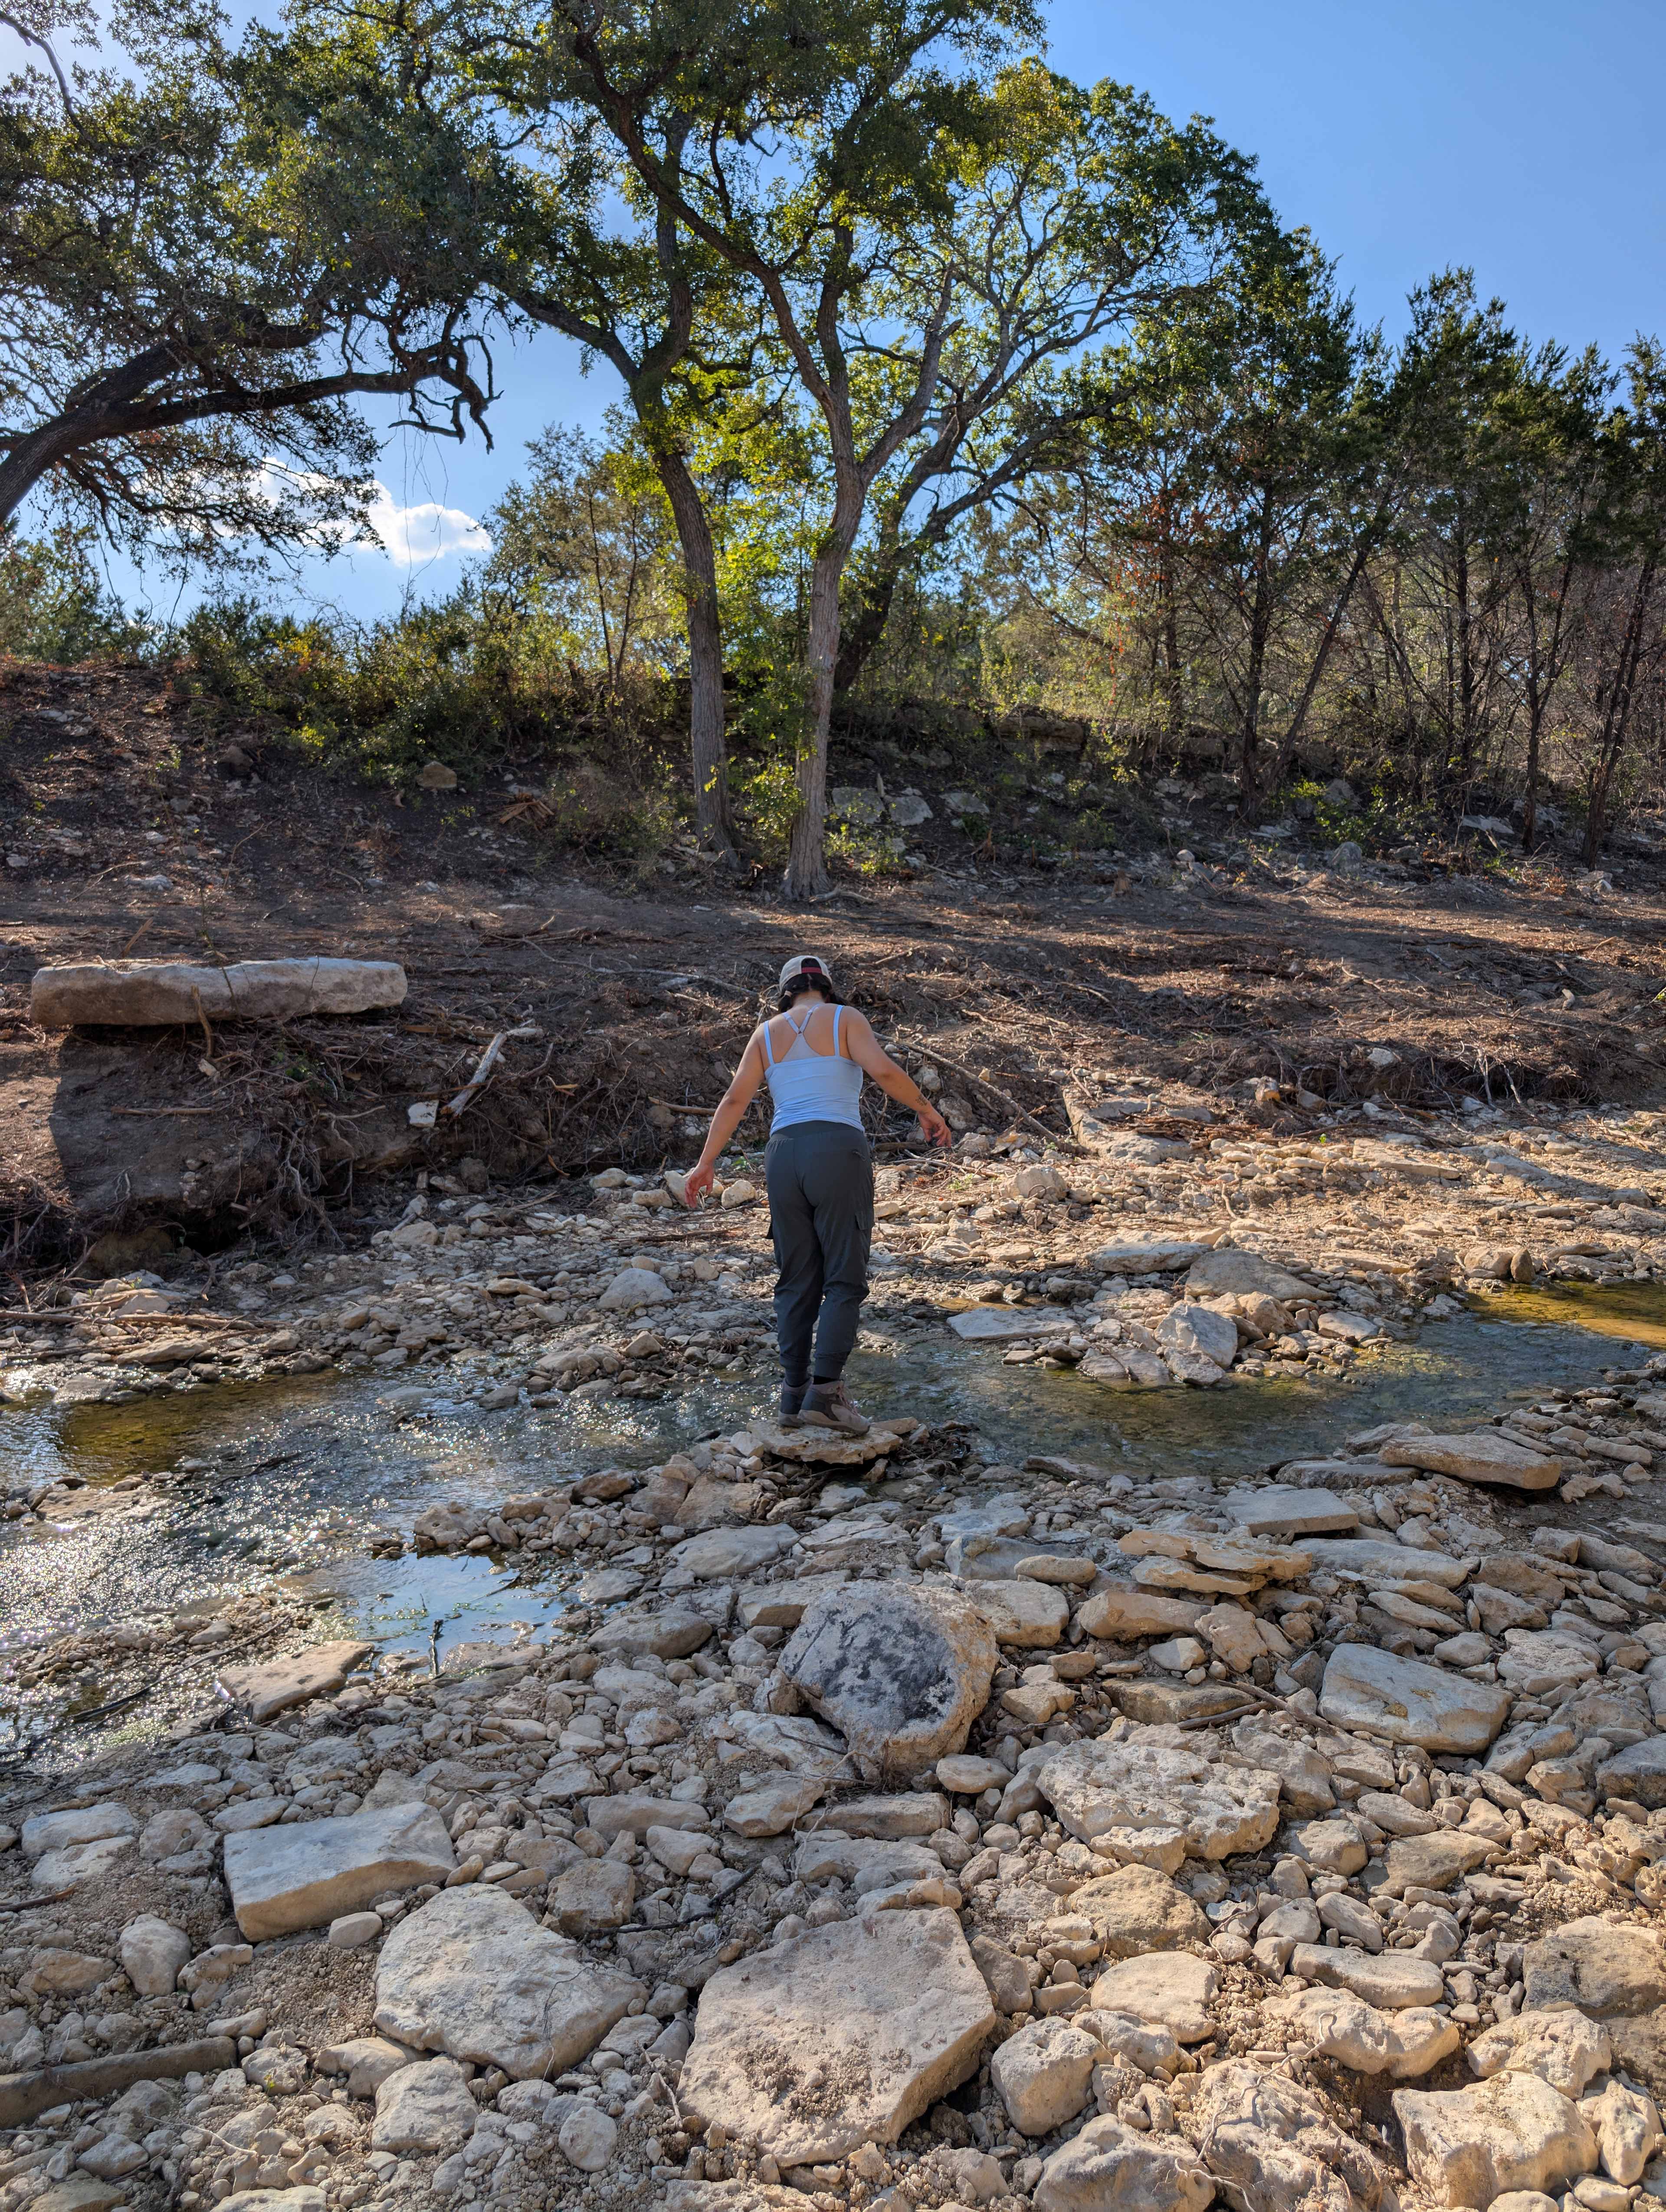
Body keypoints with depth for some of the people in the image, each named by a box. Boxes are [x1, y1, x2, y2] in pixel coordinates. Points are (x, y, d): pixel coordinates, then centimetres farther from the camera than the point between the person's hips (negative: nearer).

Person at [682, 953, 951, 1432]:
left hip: (783, 1154, 4)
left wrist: (706, 1162, 12)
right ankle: (824, 1392, -10)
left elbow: (735, 1098, 8)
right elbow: (884, 1071, -10)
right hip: (839, 1150, -4)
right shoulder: (846, 1019, 5)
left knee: (796, 1281, 11)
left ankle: (794, 1394, 12)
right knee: (845, 1279, 0)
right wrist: (927, 1111, 3)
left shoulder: (766, 1033, 15)